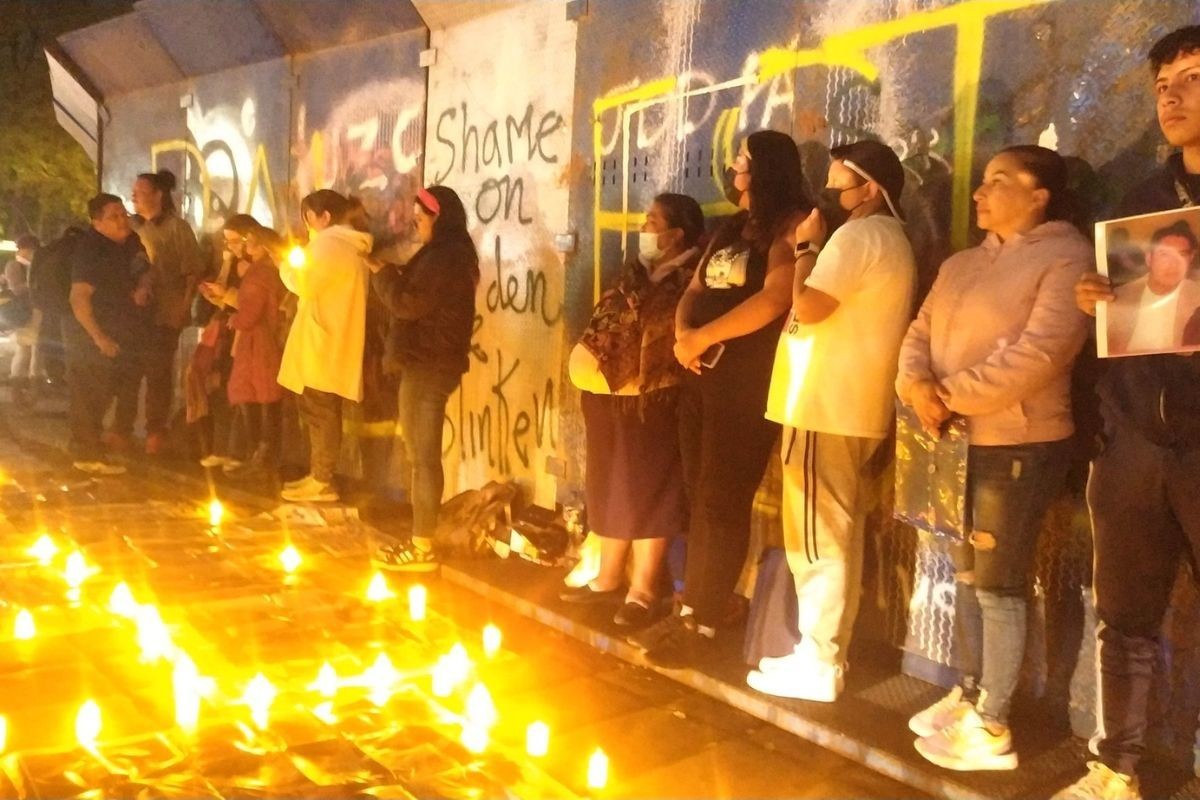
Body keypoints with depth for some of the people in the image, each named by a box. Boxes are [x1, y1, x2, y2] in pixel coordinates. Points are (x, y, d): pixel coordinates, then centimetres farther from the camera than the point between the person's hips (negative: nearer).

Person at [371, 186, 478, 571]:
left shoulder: (444, 257, -16)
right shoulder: (446, 254, 17)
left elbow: (407, 304, -19)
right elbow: (415, 300, 18)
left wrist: (381, 270, -5)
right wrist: (388, 271, 6)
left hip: (429, 365, -11)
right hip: (426, 362, 11)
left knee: (423, 456, -7)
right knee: (420, 454, 13)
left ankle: (423, 547, -1)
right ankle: (420, 538, 20)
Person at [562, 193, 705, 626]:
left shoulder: (690, 281, -10)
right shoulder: (638, 273, 16)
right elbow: (607, 324, 20)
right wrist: (590, 358, 8)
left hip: (650, 402, -8)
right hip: (609, 398, 9)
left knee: (648, 491, 0)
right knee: (610, 489, 15)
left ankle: (642, 590, 9)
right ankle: (608, 577, 28)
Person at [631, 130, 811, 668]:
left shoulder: (791, 226, -8)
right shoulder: (732, 228, 18)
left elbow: (773, 300, -21)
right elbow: (694, 290, 17)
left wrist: (702, 336, -14)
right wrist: (682, 333, -5)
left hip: (747, 384, -8)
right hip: (701, 378, 8)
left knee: (723, 503, -5)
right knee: (699, 498, 11)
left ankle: (703, 625, 3)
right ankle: (689, 611, 19)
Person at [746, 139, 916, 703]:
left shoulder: (856, 235, -13)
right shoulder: (891, 240, 20)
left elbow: (808, 306, -23)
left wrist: (807, 245, -9)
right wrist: (814, 249, 11)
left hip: (826, 405, -10)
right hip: (854, 406, 10)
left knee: (816, 538, -5)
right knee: (837, 536, 14)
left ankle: (816, 663, 2)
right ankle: (826, 653, 22)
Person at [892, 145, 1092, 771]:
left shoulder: (1065, 257, -9)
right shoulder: (961, 265, 16)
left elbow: (1038, 353, -22)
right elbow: (920, 332, 10)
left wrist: (949, 393, -17)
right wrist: (915, 383, -13)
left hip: (1017, 444, -8)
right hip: (956, 441, 8)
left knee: (998, 585, 0)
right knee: (967, 574, 16)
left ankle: (991, 728, 12)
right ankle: (969, 695, 30)